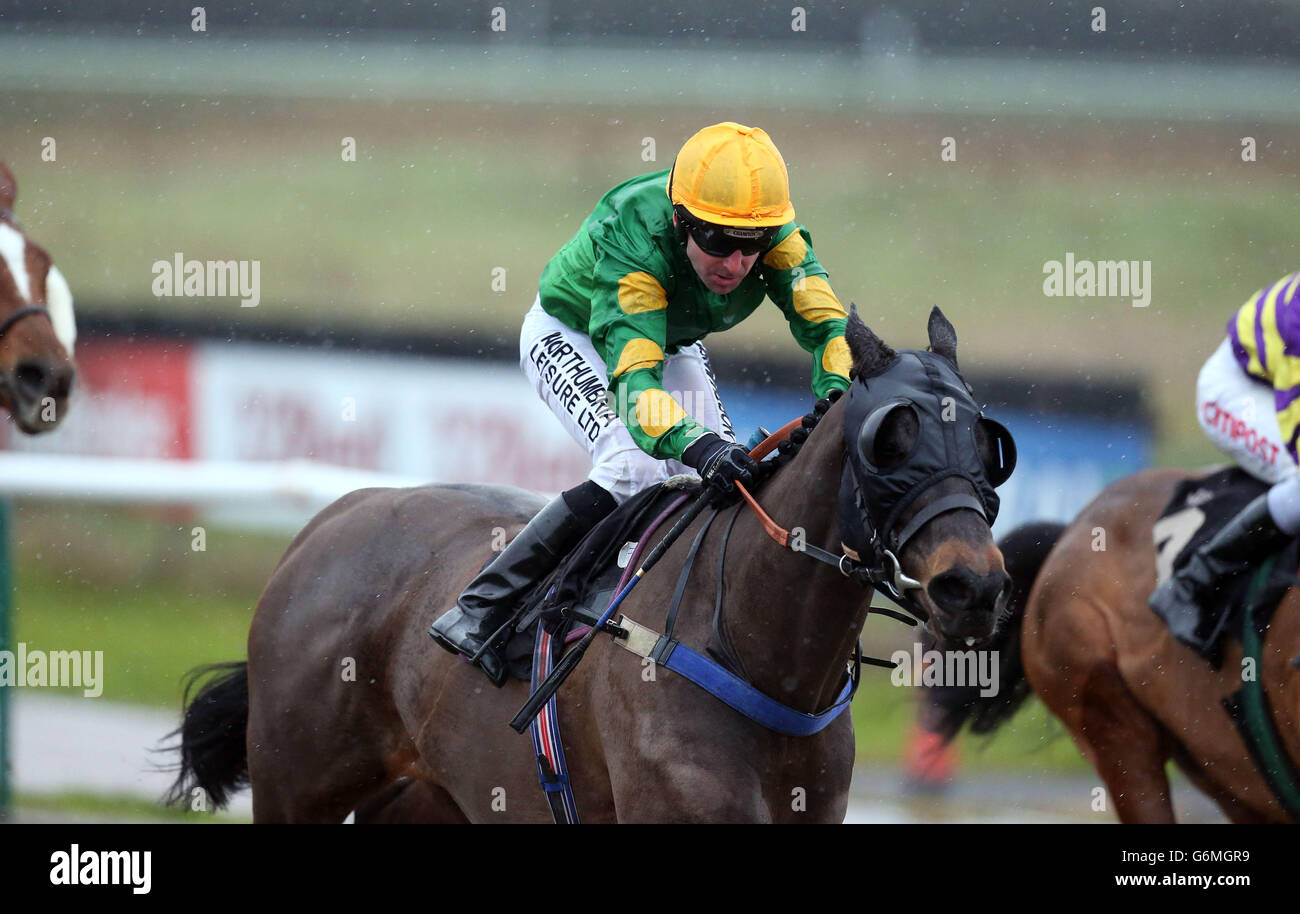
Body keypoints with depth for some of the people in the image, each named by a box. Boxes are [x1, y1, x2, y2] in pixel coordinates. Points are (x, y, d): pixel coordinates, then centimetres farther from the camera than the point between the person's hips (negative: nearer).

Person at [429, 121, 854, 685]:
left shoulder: (774, 232, -29)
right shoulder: (630, 241, -43)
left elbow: (827, 324, -29)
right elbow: (633, 382, -50)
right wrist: (697, 445, -68)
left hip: (673, 345, 6)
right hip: (570, 337, -6)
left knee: (730, 478, -8)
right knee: (635, 467, -28)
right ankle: (481, 611, -22)